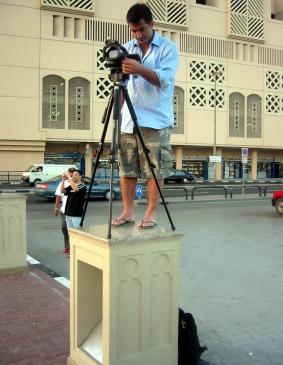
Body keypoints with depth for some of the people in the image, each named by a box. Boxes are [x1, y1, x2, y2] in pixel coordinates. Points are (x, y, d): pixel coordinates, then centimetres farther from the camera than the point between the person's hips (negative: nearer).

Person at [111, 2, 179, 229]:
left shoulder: (168, 48, 3)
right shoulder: (127, 49, 17)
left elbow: (164, 79, -11)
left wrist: (139, 69, -23)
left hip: (155, 120, -4)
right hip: (128, 119, 4)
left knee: (155, 169, -3)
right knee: (126, 168, 4)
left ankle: (151, 213, 6)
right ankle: (128, 212, 12)